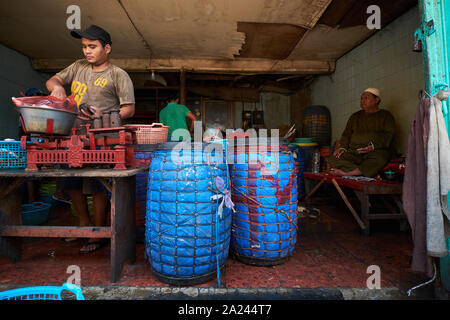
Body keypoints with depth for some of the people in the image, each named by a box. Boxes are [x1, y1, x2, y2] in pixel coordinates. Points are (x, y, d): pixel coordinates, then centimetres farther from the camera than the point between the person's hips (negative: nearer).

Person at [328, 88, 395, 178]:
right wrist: (343, 147, -2)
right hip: (354, 153, 3)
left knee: (379, 159, -41)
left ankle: (346, 173, -39)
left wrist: (374, 146, -17)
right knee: (333, 159, -26)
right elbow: (347, 134, 19)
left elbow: (389, 135, 1)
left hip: (377, 151, -3)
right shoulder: (355, 116, 25)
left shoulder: (386, 115, 14)